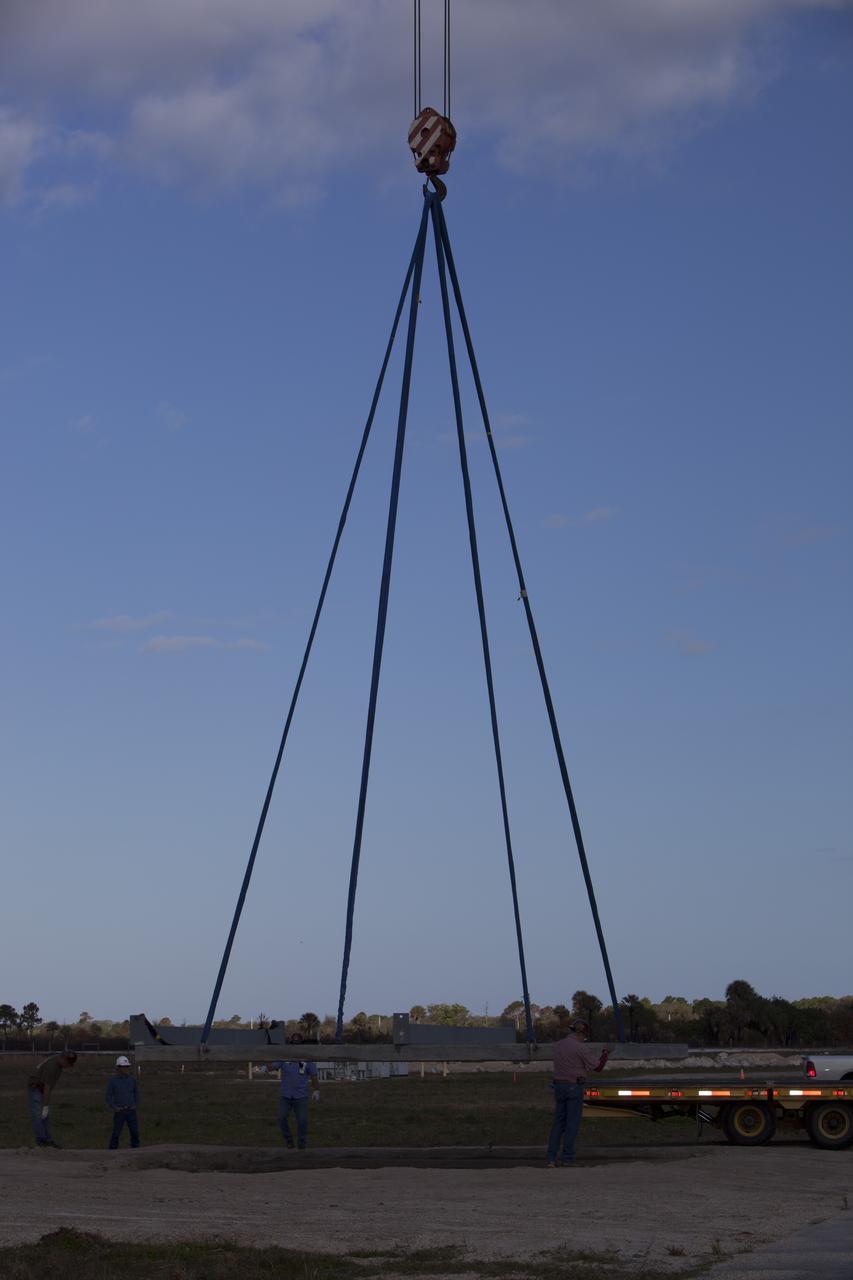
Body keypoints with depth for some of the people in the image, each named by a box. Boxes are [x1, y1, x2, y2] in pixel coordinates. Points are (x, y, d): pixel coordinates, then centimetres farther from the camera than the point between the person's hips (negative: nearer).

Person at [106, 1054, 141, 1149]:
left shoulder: (133, 1079, 3)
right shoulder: (113, 1080, -5)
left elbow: (136, 1093, 15)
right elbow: (108, 1096, -1)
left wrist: (136, 1105, 1)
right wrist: (114, 1107, -12)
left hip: (131, 1110, 2)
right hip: (119, 1111, -2)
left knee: (135, 1132, 2)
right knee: (116, 1133, -2)